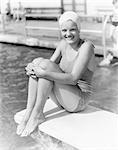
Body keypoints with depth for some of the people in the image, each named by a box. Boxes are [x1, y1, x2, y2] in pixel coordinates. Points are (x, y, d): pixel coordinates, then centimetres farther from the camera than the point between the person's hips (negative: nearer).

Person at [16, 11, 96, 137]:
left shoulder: (86, 46, -17)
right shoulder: (63, 43, 4)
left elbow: (73, 78, -25)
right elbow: (52, 63, 3)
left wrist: (44, 73, -31)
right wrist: (33, 68, -19)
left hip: (79, 101, -7)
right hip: (62, 99, 7)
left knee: (45, 64, -23)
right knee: (37, 61, -14)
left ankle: (37, 115, -16)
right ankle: (28, 113, -18)